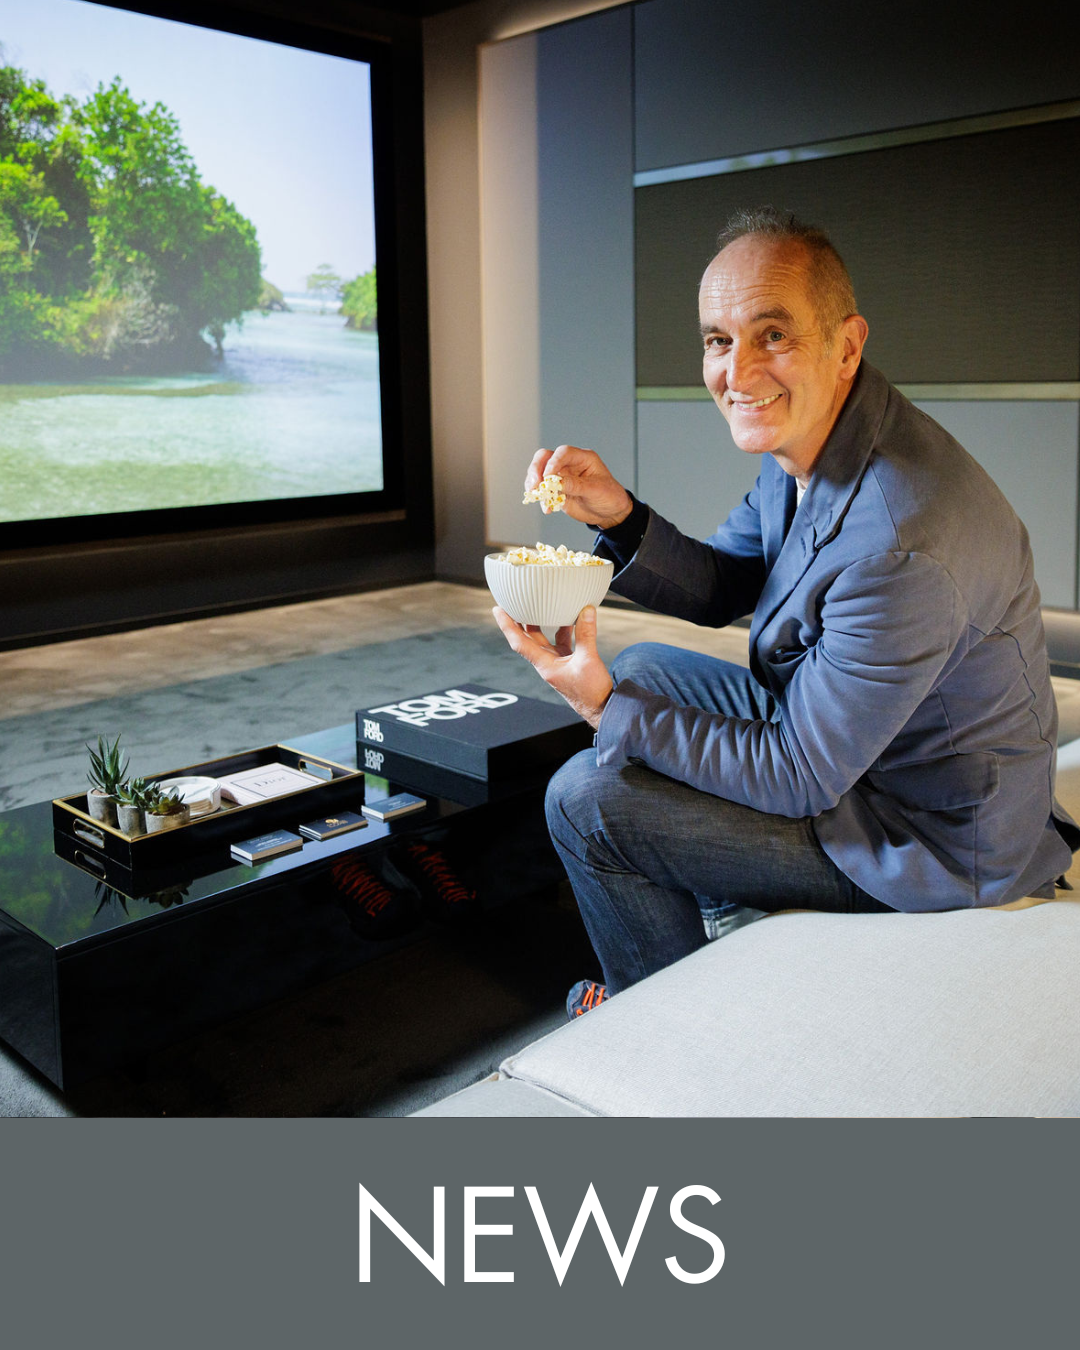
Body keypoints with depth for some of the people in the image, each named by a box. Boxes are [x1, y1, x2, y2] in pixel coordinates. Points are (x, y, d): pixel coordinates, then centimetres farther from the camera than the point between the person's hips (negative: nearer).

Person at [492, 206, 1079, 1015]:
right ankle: (706, 917, 33)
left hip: (928, 838, -9)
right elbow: (722, 589, 7)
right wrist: (618, 517, -12)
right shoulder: (805, 438, -5)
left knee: (588, 801, -13)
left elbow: (798, 780, -26)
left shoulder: (897, 545, -35)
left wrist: (606, 707, -21)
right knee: (643, 670, 17)